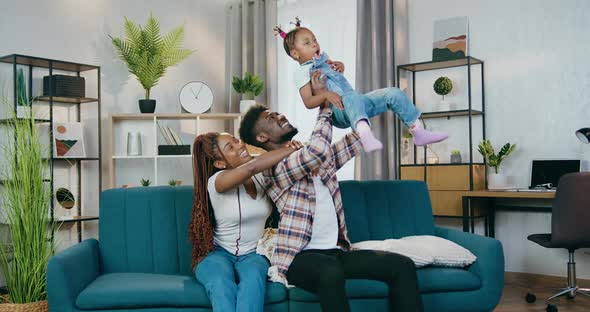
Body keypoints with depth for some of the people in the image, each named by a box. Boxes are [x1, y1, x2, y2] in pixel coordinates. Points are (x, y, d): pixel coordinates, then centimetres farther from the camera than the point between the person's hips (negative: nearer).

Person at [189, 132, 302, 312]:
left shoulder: (261, 175, 1)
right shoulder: (217, 181, -18)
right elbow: (253, 167, -35)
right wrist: (292, 148, -26)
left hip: (253, 254, 3)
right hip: (218, 253, -3)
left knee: (253, 277, -34)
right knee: (221, 283, -38)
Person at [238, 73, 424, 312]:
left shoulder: (320, 158, 19)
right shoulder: (271, 168, -6)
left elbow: (358, 139, 19)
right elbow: (318, 149, -23)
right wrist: (325, 105, -8)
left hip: (337, 251, 7)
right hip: (300, 256, -7)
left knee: (402, 265, -13)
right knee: (332, 273, -40)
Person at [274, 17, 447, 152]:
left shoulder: (323, 59, 24)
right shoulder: (302, 72, 1)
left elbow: (339, 67, 45)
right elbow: (308, 102, -9)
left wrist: (339, 65, 20)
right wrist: (326, 95, -27)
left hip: (355, 102, 9)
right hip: (339, 112, -9)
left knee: (393, 94, -3)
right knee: (351, 97, -44)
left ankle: (418, 131, -4)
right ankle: (365, 135, -71)